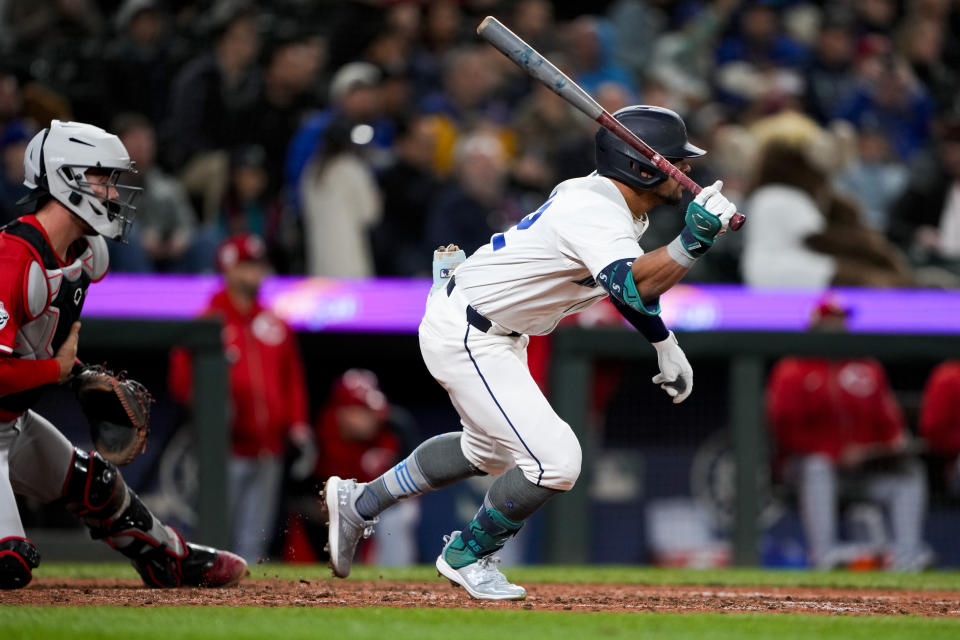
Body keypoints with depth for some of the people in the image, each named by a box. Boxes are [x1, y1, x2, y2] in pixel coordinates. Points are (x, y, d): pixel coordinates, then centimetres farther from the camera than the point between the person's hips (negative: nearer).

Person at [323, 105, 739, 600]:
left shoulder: (613, 198, 3)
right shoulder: (597, 215, -28)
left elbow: (629, 279, 23)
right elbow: (631, 287, -46)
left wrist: (665, 344, 24)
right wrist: (691, 243, -55)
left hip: (500, 335, 11)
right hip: (465, 337, -11)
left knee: (490, 451, 29)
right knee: (554, 459, -16)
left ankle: (359, 502, 42)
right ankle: (465, 555, 7)